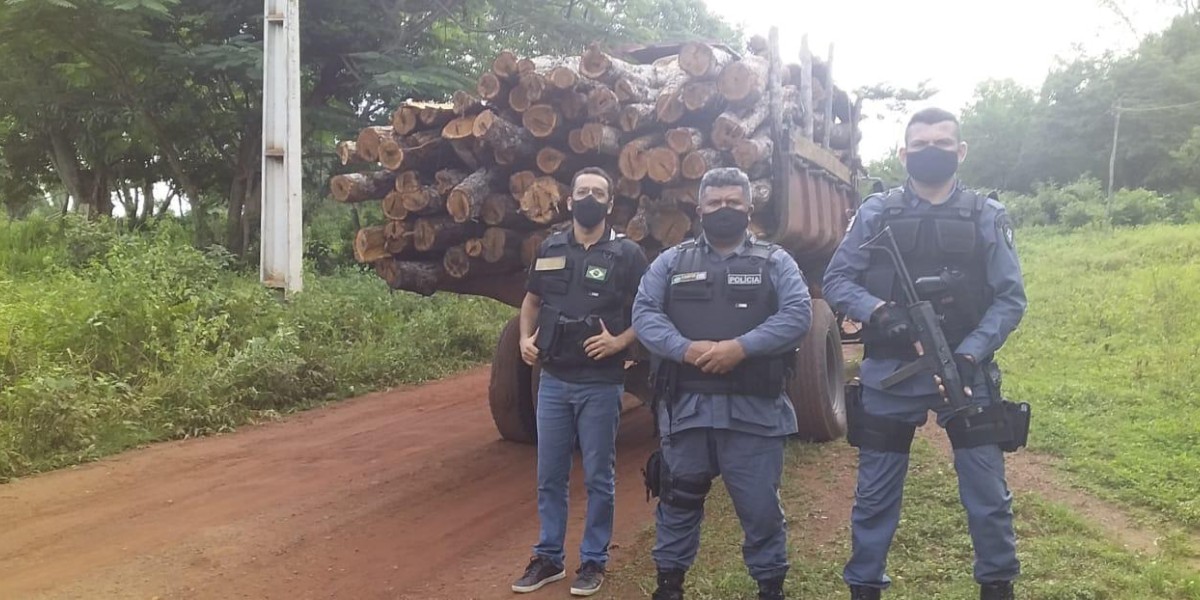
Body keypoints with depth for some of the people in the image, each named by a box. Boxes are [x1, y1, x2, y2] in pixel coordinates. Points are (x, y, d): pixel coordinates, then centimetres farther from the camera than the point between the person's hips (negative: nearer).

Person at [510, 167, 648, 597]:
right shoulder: (549, 249, 7)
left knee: (598, 478, 6)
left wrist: (620, 342, -16)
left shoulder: (627, 253, -4)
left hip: (601, 383, -3)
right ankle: (548, 557, 25)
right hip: (553, 380, 4)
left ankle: (594, 561, 20)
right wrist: (525, 337, 4)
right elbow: (532, 300, 20)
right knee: (549, 476, 11)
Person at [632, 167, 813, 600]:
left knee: (760, 506, 6)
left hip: (754, 409, -1)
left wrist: (740, 347, -18)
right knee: (678, 500, 13)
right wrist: (685, 348, -17)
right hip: (686, 406, 2)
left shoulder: (775, 262, 7)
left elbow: (797, 315, -6)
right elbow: (644, 313, 0)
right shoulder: (671, 262, 10)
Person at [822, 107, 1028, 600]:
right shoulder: (876, 213, 2)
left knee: (989, 495, 7)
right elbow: (835, 280, 0)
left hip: (966, 372, 0)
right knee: (875, 496, 10)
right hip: (889, 376, 0)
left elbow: (1010, 298, -2)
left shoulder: (987, 217, 2)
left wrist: (969, 353, -16)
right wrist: (877, 311, -19)